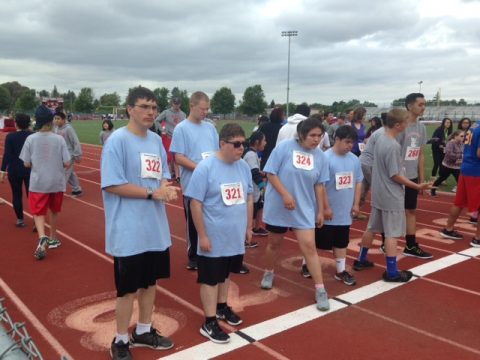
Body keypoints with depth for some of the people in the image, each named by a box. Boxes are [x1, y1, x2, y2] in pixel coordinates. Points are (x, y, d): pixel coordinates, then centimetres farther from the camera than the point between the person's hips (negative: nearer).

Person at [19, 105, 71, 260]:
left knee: (38, 212, 6)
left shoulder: (30, 139, -7)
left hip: (38, 183, -1)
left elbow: (26, 164, -4)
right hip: (57, 182, 1)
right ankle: (52, 238, 32)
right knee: (54, 211, 20)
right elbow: (67, 163, -8)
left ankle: (42, 237, -19)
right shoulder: (59, 139, -8)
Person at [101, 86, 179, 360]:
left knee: (150, 282, 19)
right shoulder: (118, 140, -14)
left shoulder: (156, 140, 8)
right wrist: (152, 193, -21)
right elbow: (111, 185, -19)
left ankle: (144, 331, 38)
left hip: (156, 228, 7)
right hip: (129, 231, -7)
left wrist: (167, 188, -8)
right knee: (128, 288, 6)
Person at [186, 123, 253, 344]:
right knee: (210, 278, 6)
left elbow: (249, 198, 12)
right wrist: (202, 236, -16)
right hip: (214, 238, -6)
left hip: (236, 237, 6)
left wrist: (249, 227, 13)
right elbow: (195, 204, -16)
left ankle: (221, 307, 43)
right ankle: (209, 323, 18)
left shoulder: (243, 167, 1)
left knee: (225, 273, 23)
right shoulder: (205, 168, -18)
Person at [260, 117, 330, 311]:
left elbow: (319, 185, 6)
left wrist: (321, 210, 7)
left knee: (309, 246, -5)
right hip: (278, 207, -2)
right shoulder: (284, 147, -13)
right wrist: (285, 194, -20)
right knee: (274, 243, 15)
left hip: (304, 209, 2)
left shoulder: (319, 156, 0)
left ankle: (320, 290, 4)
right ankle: (268, 273, 41)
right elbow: (270, 173, -12)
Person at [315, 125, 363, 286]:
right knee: (317, 241, 9)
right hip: (329, 211, -6)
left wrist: (356, 204, 7)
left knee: (341, 242, 16)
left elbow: (358, 182, 11)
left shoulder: (354, 159, 2)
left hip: (345, 211, 6)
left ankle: (341, 271, 27)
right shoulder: (326, 158, -17)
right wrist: (326, 207, -16)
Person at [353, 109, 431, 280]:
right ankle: (392, 272, 7)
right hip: (392, 197, -9)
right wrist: (417, 186, -12)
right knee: (392, 234, 0)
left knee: (372, 228, 17)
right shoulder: (393, 146, -22)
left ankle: (361, 260, 28)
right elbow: (395, 175, -19)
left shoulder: (380, 139, 5)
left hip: (379, 194, 9)